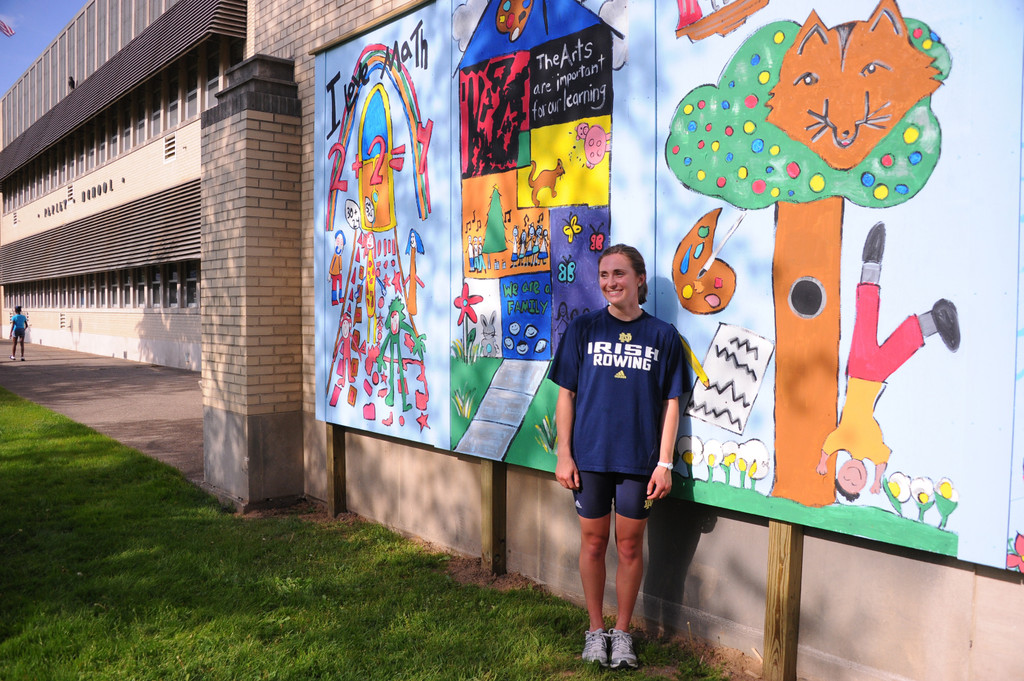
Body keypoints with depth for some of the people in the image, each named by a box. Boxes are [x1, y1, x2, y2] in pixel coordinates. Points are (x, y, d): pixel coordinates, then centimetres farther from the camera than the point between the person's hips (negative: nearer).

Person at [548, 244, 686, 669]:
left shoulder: (662, 335, 0)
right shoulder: (584, 328, 0)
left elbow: (670, 404, 2)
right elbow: (566, 395, 2)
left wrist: (664, 463, -2)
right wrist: (564, 455, -2)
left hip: (639, 460, 0)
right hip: (590, 457, 0)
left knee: (630, 545, 10)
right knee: (593, 542, 11)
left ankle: (622, 631, 28)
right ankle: (595, 629, 29)